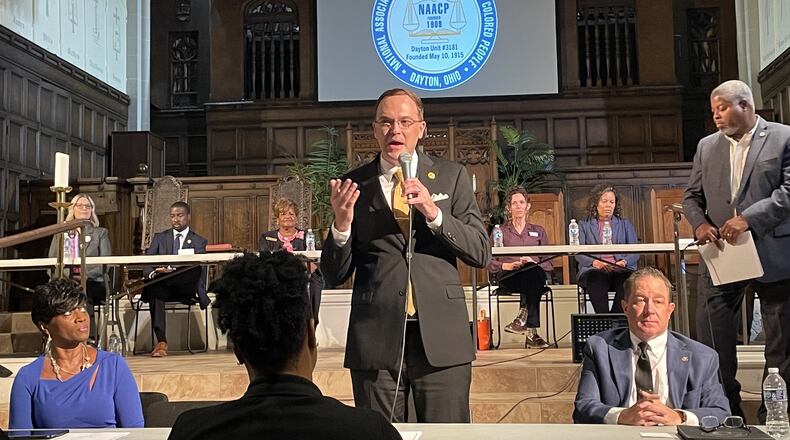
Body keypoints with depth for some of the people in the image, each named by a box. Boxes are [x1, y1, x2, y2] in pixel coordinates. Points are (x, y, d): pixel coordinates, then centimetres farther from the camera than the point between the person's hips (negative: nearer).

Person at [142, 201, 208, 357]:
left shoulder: (199, 241, 12)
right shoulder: (159, 237, 20)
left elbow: (195, 265, -9)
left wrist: (171, 270, -28)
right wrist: (153, 273, -21)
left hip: (184, 287, -1)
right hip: (160, 287, 1)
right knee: (154, 288, -35)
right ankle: (161, 341, -40)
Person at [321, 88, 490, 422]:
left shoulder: (451, 176, 7)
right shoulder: (354, 185, 5)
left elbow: (481, 254, 2)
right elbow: (333, 276, 5)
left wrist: (433, 212, -12)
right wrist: (342, 224, -14)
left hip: (441, 337, 0)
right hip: (375, 340, 0)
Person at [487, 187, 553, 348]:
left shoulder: (539, 231, 24)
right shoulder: (500, 232, 20)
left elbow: (548, 263, 14)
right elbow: (490, 263, 8)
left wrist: (534, 263, -7)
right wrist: (509, 265, -11)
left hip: (536, 273, 2)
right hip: (508, 276, -1)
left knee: (534, 271, -38)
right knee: (532, 273, -37)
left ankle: (522, 317, -41)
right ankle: (531, 331, -43)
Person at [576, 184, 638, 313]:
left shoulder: (625, 224, 26)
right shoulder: (584, 225, 20)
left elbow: (634, 252, 13)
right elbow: (579, 253, 6)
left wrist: (624, 262, -10)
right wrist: (594, 262, -15)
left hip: (621, 270, 1)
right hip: (594, 270, -1)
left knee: (627, 280, -34)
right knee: (597, 279, -37)